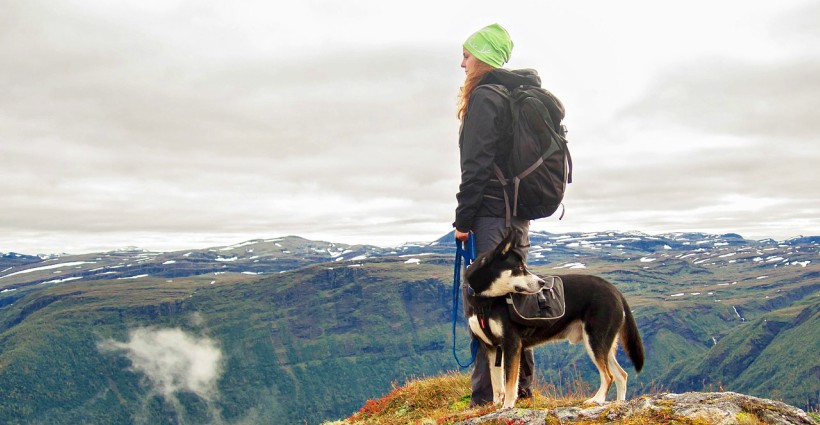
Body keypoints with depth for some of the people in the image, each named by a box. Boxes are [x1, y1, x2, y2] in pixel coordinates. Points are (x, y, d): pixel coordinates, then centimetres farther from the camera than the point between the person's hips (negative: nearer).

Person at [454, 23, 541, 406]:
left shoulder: (484, 97, -9)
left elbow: (477, 164, -16)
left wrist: (463, 218, -13)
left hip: (491, 212, -10)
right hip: (518, 211, 10)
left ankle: (488, 396, -6)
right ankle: (521, 386, 22)